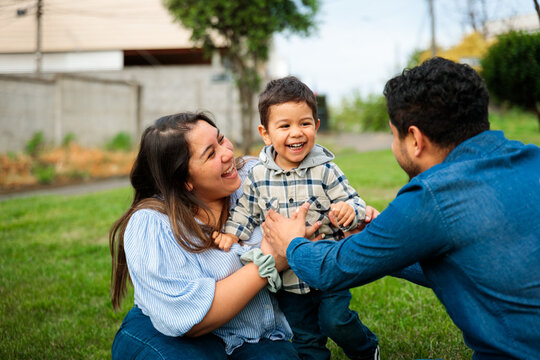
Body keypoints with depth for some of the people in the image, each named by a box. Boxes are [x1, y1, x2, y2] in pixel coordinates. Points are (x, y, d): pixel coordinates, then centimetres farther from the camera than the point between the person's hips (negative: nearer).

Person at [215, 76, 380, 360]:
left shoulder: (325, 171, -12)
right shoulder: (257, 176, -7)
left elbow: (355, 204, -11)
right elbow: (245, 211, 7)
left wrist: (349, 211, -33)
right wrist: (232, 232, -9)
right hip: (288, 277, 3)